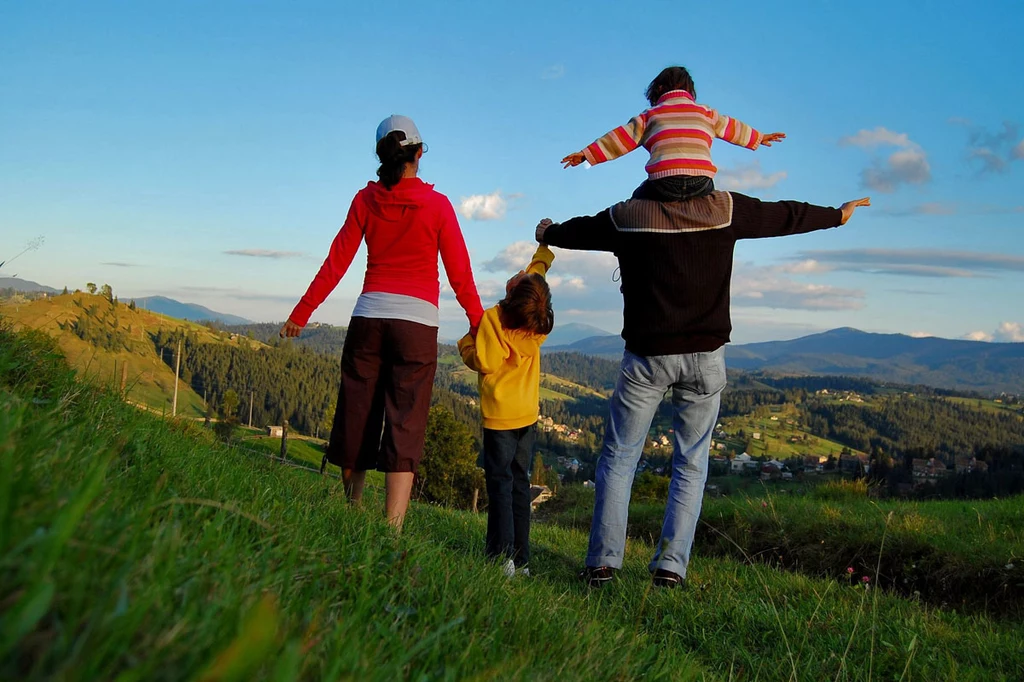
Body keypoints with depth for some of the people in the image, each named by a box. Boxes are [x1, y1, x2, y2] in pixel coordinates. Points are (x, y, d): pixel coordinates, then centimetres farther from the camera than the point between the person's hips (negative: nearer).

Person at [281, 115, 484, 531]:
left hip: (368, 317, 3)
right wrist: (479, 325, 8)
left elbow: (335, 264, 6)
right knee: (404, 430, -4)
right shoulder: (437, 204, -1)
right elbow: (460, 276, -1)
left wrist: (301, 313, 13)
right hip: (416, 323, -3)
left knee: (356, 419, 13)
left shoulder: (366, 200, 5)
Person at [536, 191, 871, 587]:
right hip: (705, 356, 1)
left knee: (618, 458, 9)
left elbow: (581, 230, 19)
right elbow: (785, 216, 14)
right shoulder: (724, 210, 0)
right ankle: (671, 567, 6)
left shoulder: (626, 215, 0)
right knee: (691, 465, 10)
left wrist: (547, 234, 42)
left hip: (647, 356, 0)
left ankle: (602, 562, 6)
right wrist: (837, 215, 33)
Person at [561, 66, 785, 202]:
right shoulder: (706, 114, 24)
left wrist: (587, 153, 17)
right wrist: (760, 137, 54)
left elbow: (621, 137, 14)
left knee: (638, 200, 26)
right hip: (701, 185, 1)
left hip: (663, 184, -1)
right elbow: (733, 128, 36)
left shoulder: (650, 116, 18)